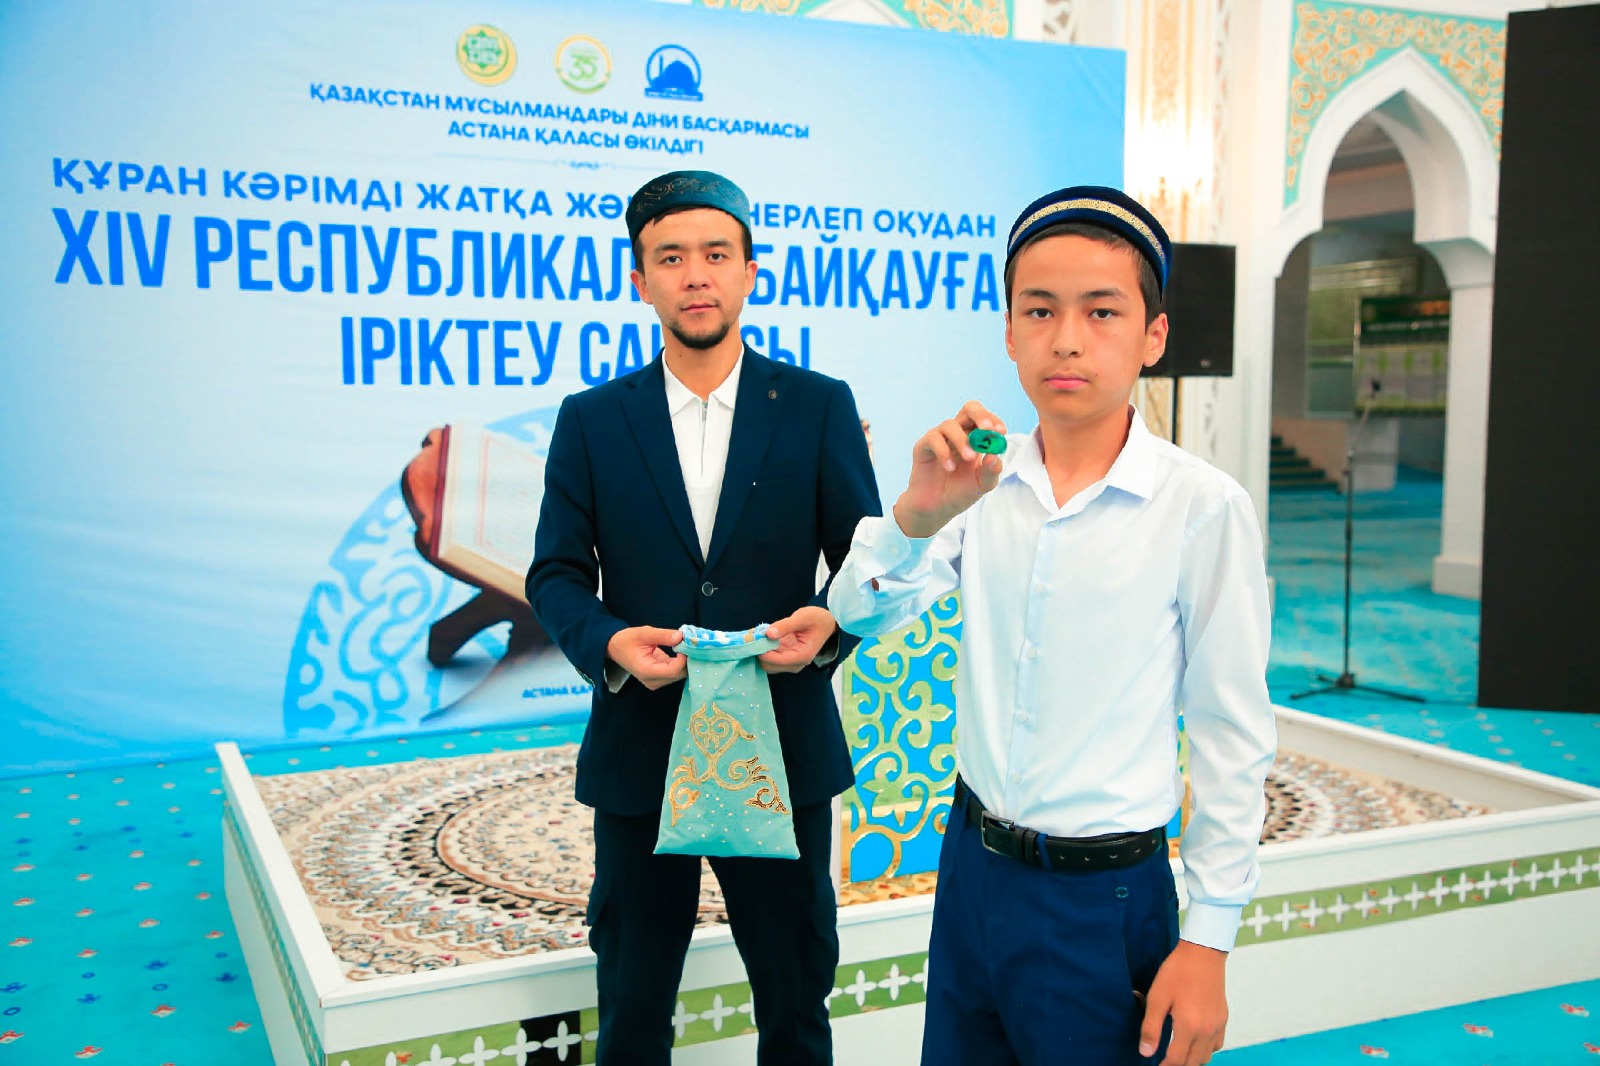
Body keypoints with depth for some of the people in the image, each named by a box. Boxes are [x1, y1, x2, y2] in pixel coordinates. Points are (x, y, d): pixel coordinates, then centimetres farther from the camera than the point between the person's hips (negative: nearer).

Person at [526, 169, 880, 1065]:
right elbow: (556, 573, 2)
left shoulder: (820, 408, -1)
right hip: (639, 755, 1)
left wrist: (831, 623, -21)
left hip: (784, 755, 0)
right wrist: (609, 643, -19)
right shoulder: (591, 421, 3)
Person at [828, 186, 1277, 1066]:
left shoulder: (1204, 507, -14)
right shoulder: (982, 483, -2)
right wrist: (920, 511, -23)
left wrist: (1207, 942, -6)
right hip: (972, 862, 4)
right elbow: (860, 614, -4)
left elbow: (1232, 738, -9)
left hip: (1105, 898, -4)